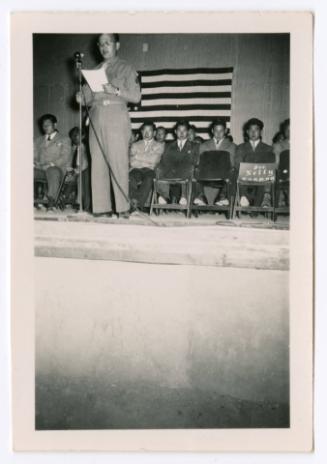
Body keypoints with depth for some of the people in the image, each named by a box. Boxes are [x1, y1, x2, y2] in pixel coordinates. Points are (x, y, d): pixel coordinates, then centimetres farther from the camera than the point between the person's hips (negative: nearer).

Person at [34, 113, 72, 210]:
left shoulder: (64, 140, 16)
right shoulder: (38, 140, 30)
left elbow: (65, 157, 1)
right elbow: (34, 156, 20)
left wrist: (51, 164, -14)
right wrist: (35, 163, -5)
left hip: (56, 168, -4)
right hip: (39, 169, 4)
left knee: (52, 171, -42)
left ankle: (51, 201, -49)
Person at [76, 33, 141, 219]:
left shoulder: (126, 68, 9)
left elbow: (136, 96, -1)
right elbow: (89, 97, 20)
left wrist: (116, 91, -14)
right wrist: (81, 97, -2)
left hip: (116, 119, -5)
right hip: (96, 120, 5)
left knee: (118, 164, -10)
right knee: (97, 165, -2)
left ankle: (123, 208, -8)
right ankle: (102, 207, 0)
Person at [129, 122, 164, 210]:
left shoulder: (159, 145, 19)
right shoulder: (135, 145, 25)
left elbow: (154, 159, 1)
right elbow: (132, 162, 10)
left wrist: (137, 156, 5)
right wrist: (147, 161, 1)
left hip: (150, 170, -1)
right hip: (136, 169, 1)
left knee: (148, 179, -38)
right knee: (131, 178, -35)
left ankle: (138, 202, -41)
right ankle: (134, 202, -39)